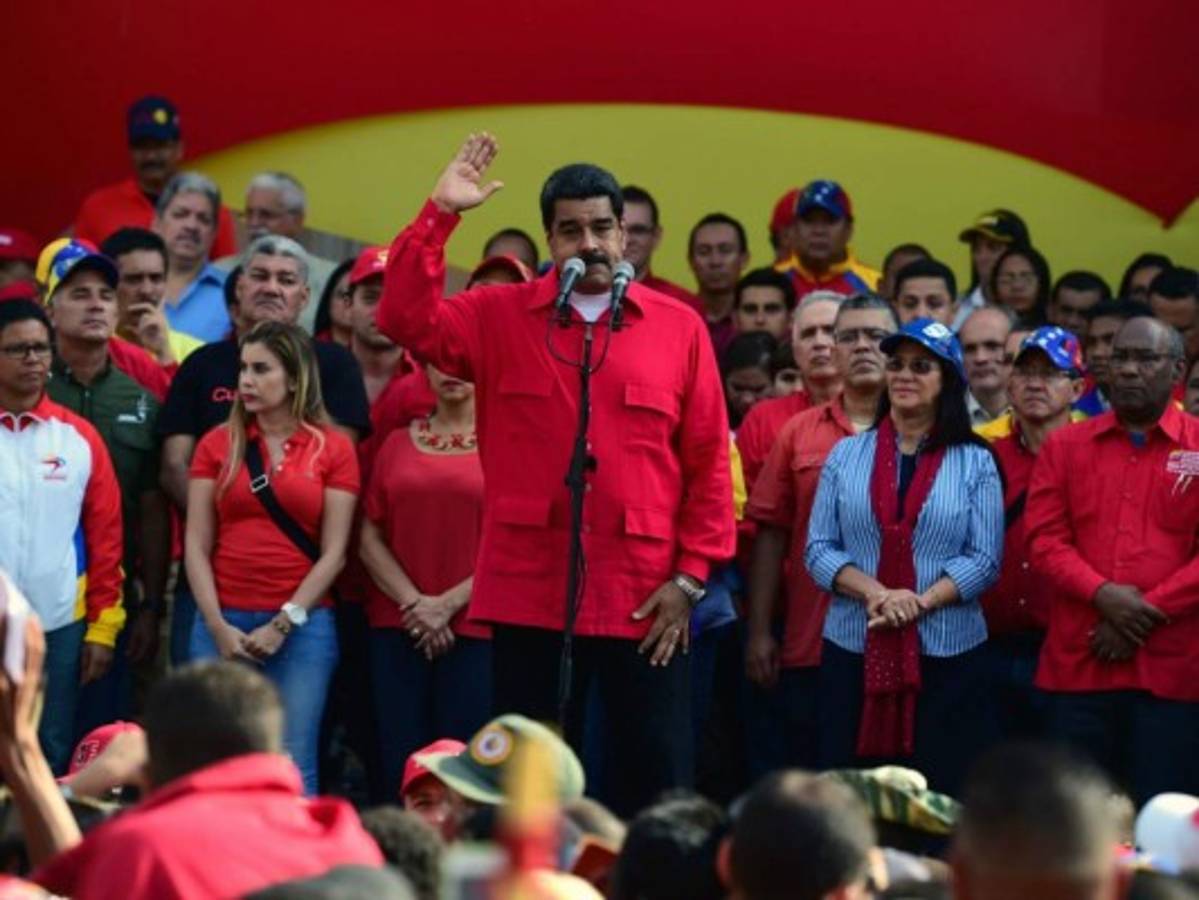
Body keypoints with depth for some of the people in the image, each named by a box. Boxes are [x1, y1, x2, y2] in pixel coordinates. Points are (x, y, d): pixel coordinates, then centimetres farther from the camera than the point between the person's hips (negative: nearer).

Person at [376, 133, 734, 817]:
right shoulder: (500, 316, 7)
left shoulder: (679, 328, 4)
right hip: (530, 595, 1)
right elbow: (407, 320, -8)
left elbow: (710, 462, 4)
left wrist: (691, 576, -3)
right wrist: (441, 214, -13)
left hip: (644, 600, -1)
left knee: (655, 783, 3)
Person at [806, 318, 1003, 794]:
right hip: (853, 651, 2)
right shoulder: (846, 455, 10)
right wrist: (874, 592, -13)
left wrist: (921, 602, -15)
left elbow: (984, 559, -1)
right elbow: (818, 548, 4)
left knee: (941, 792, -3)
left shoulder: (975, 463, 5)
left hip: (947, 653, -1)